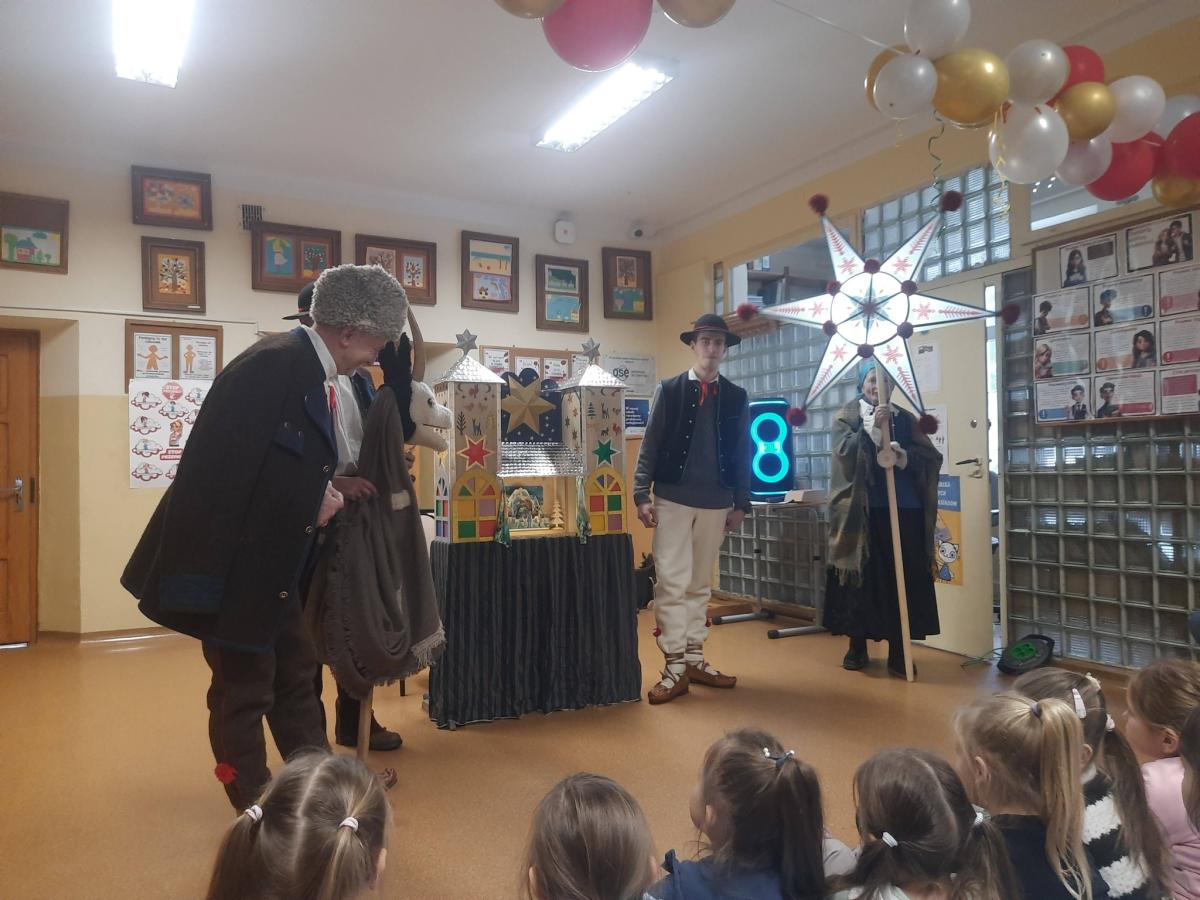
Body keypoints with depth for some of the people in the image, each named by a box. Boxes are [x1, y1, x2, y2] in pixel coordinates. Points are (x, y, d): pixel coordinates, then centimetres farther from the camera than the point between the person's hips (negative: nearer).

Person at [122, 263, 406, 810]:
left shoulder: (311, 371, 6)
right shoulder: (275, 363, -22)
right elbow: (225, 467, -27)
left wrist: (323, 491, 0)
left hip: (272, 566, 10)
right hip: (233, 564, -10)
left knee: (296, 677, 19)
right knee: (244, 689, 6)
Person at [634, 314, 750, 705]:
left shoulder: (736, 397, 8)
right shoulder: (668, 391, 1)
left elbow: (743, 454, 9)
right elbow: (649, 446, -2)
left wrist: (741, 504, 5)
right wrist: (642, 496, -9)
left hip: (716, 503, 3)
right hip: (672, 500, -3)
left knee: (700, 584, 12)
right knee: (672, 582, -4)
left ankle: (694, 659, 21)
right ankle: (675, 667, 2)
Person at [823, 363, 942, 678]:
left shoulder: (905, 418, 12)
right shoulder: (846, 417, 5)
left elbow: (932, 457, 4)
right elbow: (844, 453, -12)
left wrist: (905, 457, -15)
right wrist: (872, 427, -21)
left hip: (904, 509, 2)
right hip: (862, 511, -2)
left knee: (901, 580, 1)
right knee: (861, 578, 2)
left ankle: (898, 651, 10)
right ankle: (857, 646, 16)